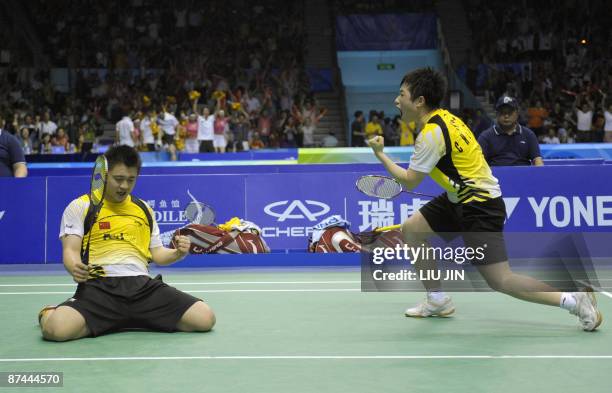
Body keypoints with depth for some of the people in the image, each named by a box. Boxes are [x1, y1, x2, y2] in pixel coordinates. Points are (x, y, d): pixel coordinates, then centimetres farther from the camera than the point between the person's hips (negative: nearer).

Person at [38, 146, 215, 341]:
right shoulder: (80, 206, 9)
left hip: (143, 285, 5)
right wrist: (74, 267, -23)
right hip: (99, 286, -4)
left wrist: (177, 253, 2)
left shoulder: (144, 209, 23)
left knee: (205, 318, -16)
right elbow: (71, 250, 1)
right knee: (56, 329, -35)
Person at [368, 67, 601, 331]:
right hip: (459, 199, 10)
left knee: (500, 281, -10)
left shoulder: (432, 133, -21)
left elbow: (409, 182, -16)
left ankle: (574, 300, -3)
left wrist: (379, 153, -7)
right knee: (410, 230, 10)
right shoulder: (441, 117, 6)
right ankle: (438, 300, 19)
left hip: (480, 205, -10)